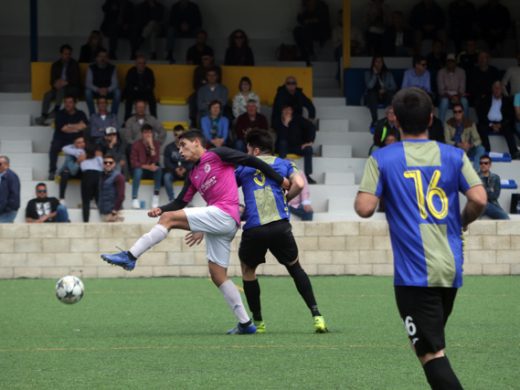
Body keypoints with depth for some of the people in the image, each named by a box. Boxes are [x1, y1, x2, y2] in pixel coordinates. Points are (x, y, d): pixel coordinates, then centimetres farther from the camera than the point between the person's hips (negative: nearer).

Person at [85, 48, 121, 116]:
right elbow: (88, 83, -12)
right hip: (95, 92, -1)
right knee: (88, 91, -34)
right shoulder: (91, 68, -4)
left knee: (117, 92, -31)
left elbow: (115, 83, -8)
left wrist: (107, 90, -30)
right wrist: (98, 90, -29)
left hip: (108, 92, 1)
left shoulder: (112, 68, -1)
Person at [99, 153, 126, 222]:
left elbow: (121, 196, -14)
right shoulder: (101, 177, 14)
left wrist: (114, 211, -17)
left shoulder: (118, 177, -7)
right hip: (103, 213, 7)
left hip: (113, 213, -7)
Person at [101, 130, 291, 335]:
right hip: (217, 223, 9)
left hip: (224, 215, -9)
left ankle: (130, 257, -19)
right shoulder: (193, 175, 24)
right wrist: (160, 209, 2)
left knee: (169, 218, -15)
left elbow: (251, 161, 1)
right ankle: (245, 323, 9)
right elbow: (180, 203, 22)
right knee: (218, 275, 7)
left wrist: (280, 180, 0)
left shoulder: (217, 155, 2)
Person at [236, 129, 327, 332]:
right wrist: (285, 199, 16)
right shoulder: (284, 164, 16)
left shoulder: (243, 168, 17)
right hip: (280, 226, 1)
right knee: (295, 267, 18)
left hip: (253, 229, -1)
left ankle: (257, 322, 20)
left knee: (248, 269, 23)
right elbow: (298, 184, 0)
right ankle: (316, 315, 5)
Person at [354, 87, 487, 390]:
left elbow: (365, 208, -11)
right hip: (451, 269, 4)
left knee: (431, 353, -7)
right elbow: (479, 200, -6)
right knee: (434, 342, 23)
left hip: (414, 273, -4)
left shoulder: (382, 159, -4)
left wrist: (360, 196, 13)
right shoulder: (454, 156, 4)